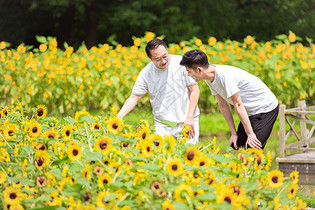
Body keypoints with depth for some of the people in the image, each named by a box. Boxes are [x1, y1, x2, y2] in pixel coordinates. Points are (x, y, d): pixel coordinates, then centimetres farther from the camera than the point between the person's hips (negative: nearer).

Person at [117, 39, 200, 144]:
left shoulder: (182, 63, -10)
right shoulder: (146, 73, -4)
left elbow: (194, 90, -6)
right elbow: (134, 97, 2)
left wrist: (190, 118, -11)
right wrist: (119, 116, -14)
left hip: (186, 121, -1)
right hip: (162, 125, 2)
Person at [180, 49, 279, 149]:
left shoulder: (224, 75, -28)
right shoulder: (209, 79, -2)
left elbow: (238, 105, -25)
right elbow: (223, 105, 5)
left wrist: (250, 134, -21)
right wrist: (234, 133, 4)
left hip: (266, 108, -9)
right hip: (250, 111, 9)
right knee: (235, 148, 4)